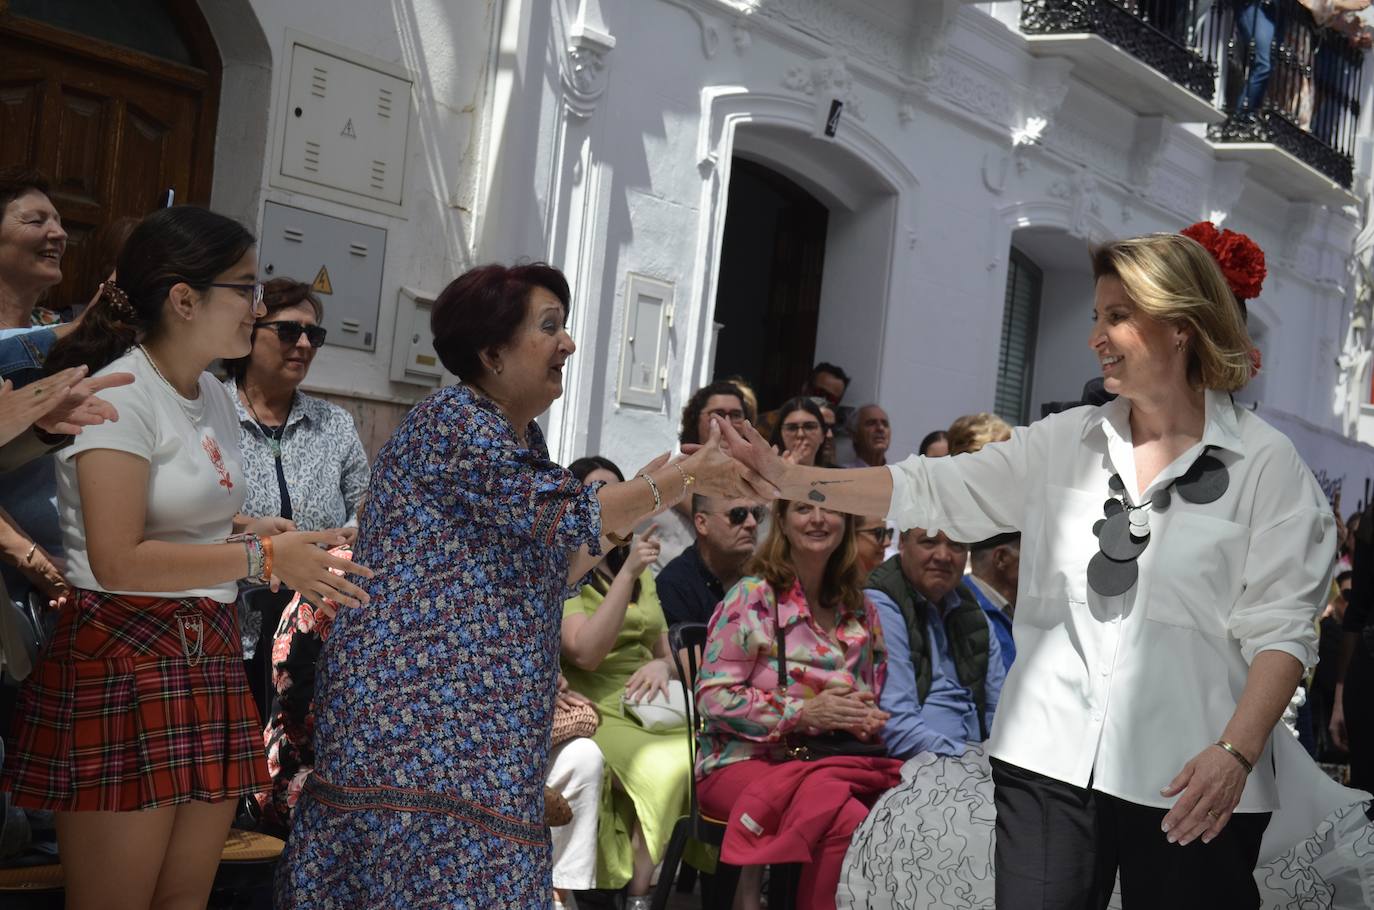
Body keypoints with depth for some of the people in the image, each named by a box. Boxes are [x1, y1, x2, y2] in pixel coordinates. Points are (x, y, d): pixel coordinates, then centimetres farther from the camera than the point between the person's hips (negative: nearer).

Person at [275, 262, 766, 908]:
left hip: (476, 718, 9)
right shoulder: (455, 419, -10)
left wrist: (652, 488, 9)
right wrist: (684, 480, -11)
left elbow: (552, 570, 15)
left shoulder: (522, 441, 18)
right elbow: (556, 518, -17)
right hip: (418, 709, -9)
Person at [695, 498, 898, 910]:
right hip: (745, 762, -5)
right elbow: (713, 697, -8)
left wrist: (867, 719, -3)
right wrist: (804, 713, -17)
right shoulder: (753, 597, -3)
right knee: (848, 821, -33)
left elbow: (872, 697, 22)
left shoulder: (860, 610, 13)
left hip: (833, 761, 5)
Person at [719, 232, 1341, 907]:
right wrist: (785, 477, 1)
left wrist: (1236, 753, -18)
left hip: (1189, 780, -3)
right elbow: (928, 491, 8)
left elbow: (1279, 625, -6)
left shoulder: (1266, 465, -1)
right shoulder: (1065, 442, 9)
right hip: (1050, 762, 3)